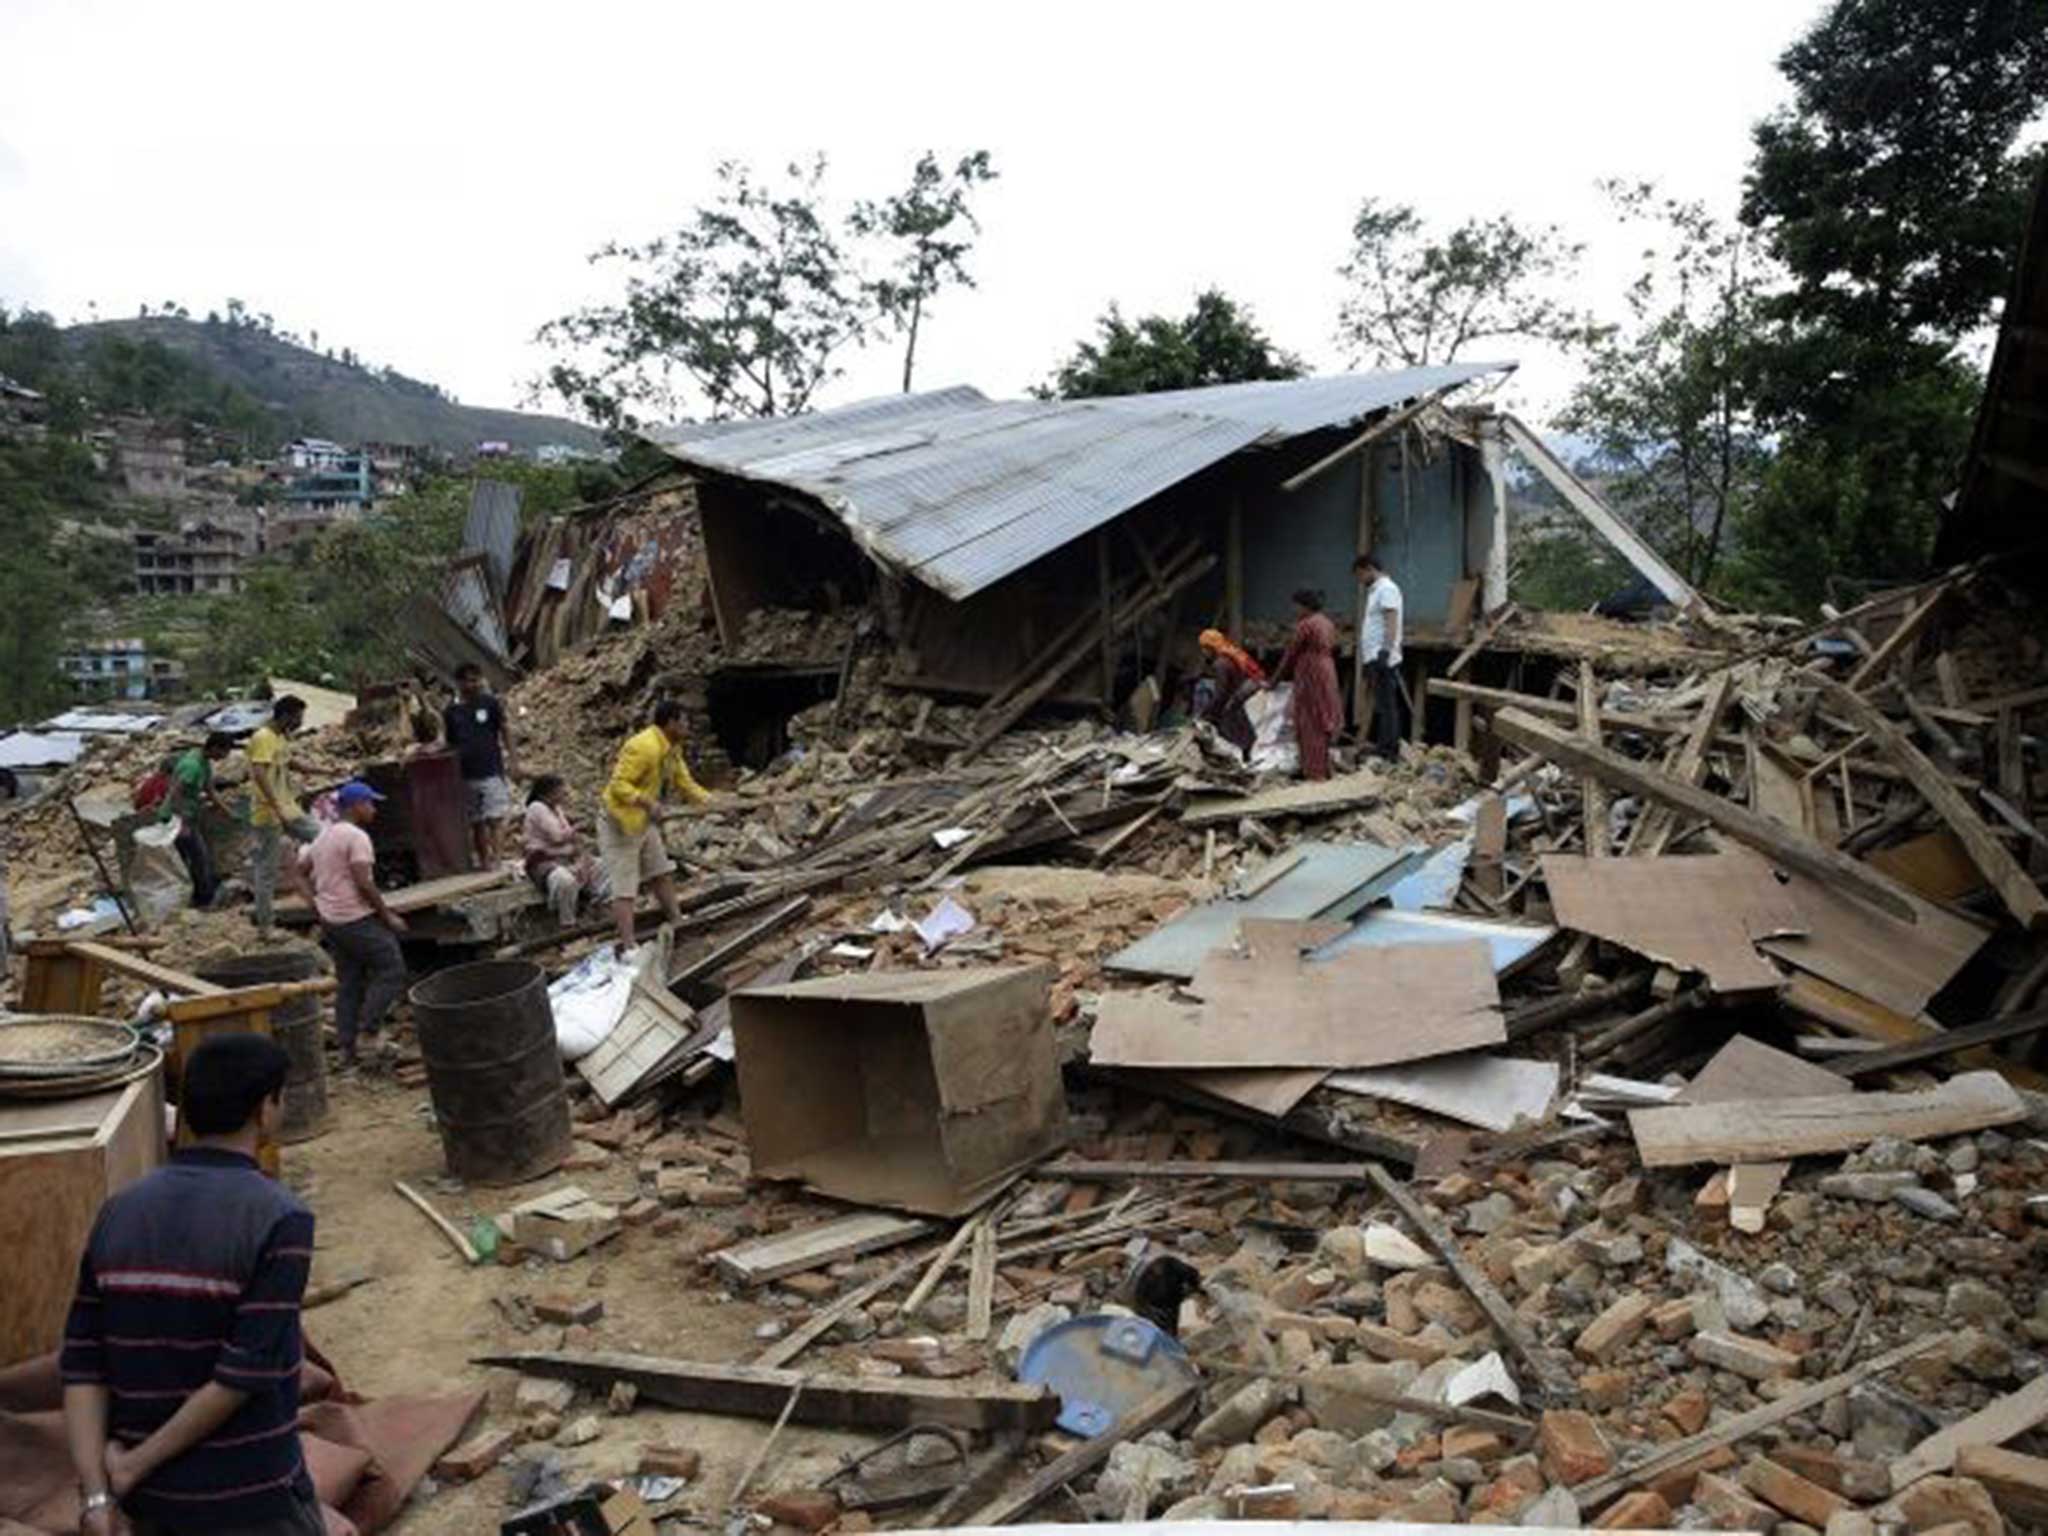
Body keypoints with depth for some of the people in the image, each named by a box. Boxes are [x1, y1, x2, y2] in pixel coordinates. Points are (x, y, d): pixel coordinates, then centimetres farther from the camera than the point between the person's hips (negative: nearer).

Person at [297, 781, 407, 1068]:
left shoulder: (324, 836, 14)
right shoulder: (356, 837, -14)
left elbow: (302, 867, 20)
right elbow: (364, 883, -20)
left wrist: (316, 904, 26)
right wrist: (388, 916, -13)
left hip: (330, 919, 9)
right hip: (358, 919, -9)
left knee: (347, 983, 12)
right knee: (392, 970, 1)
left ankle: (348, 1049, 13)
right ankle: (368, 1024, -5)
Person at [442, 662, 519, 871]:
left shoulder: (490, 703, 1)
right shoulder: (451, 712, 7)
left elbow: (504, 730, 2)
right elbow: (449, 744, 13)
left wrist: (512, 758, -6)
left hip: (492, 771, -3)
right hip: (466, 775, 3)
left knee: (495, 818, -12)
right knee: (476, 822, 8)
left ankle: (494, 858, -12)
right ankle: (482, 862, 15)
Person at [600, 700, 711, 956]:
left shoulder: (672, 749, 4)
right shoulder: (643, 747, -27)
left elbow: (685, 783, 12)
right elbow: (619, 785, -29)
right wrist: (646, 801, -44)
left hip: (644, 820, 10)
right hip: (619, 821, -10)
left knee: (662, 872, 18)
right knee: (625, 888, -9)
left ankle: (677, 923, 31)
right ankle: (627, 947, -9)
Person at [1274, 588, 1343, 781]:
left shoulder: (1305, 625, -12)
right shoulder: (1328, 624, 13)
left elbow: (1291, 654, -8)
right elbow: (1332, 650, 15)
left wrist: (1276, 679, 4)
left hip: (1310, 677, -8)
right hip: (1327, 674, 8)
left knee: (1311, 725, -3)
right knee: (1323, 723, 12)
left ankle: (1314, 771, -2)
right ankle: (1323, 769, 16)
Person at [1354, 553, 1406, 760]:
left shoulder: (1386, 589, -9)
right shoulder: (1375, 590, 21)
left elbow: (1391, 622, -19)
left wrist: (1385, 650, -27)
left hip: (1381, 657, -10)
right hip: (1374, 657, 10)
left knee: (1386, 704, -8)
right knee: (1381, 704, 12)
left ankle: (1388, 748, -6)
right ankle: (1378, 744, 16)